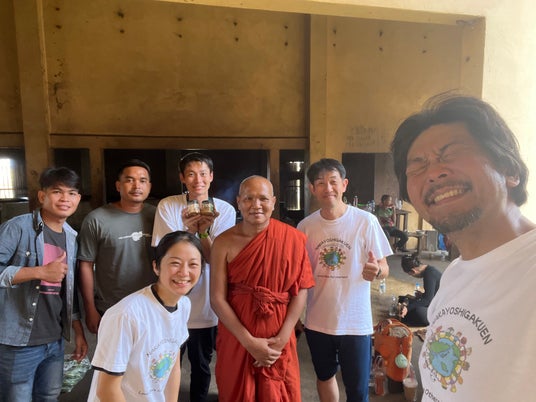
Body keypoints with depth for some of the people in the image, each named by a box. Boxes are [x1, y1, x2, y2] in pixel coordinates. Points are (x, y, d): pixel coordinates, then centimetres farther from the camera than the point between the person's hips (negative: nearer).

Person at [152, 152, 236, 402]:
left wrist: (204, 231, -29)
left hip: (206, 304, 1)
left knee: (201, 366, 19)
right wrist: (189, 230, -27)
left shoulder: (225, 210, -6)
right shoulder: (167, 206, -7)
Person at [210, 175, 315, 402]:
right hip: (236, 339, 0)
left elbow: (300, 291, -5)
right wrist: (249, 342, -14)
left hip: (278, 340, 0)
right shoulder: (224, 243, -9)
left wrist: (282, 338, -11)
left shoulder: (292, 239, -8)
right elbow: (217, 298, -10)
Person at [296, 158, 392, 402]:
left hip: (355, 321, -3)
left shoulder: (365, 221, -13)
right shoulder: (305, 226, -4)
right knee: (324, 376, 25)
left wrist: (376, 271, -31)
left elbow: (384, 268, -8)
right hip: (317, 320, 3)